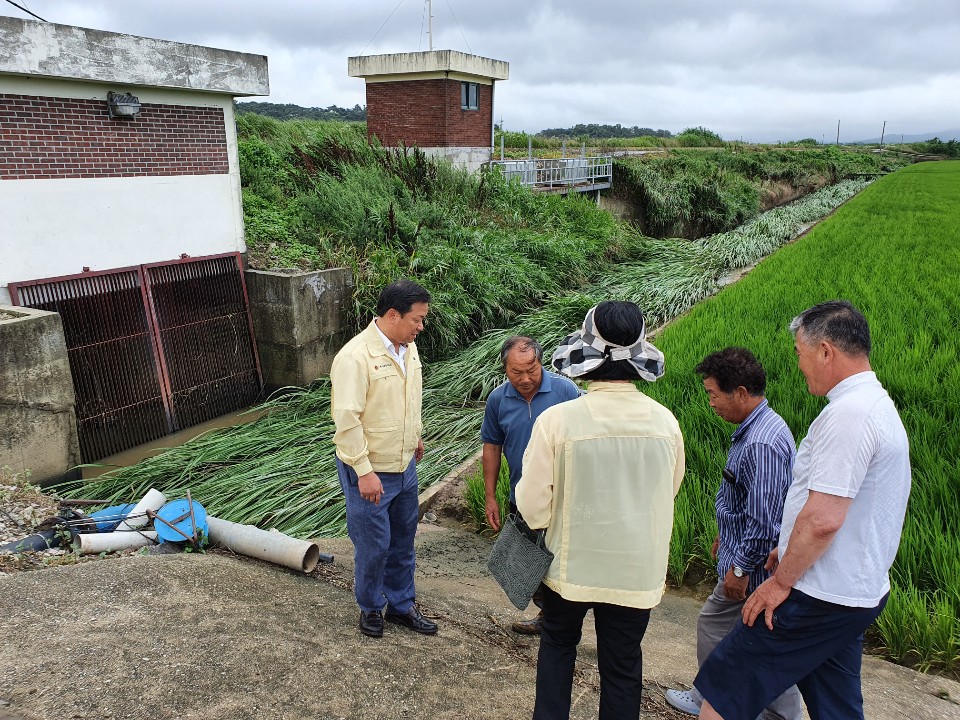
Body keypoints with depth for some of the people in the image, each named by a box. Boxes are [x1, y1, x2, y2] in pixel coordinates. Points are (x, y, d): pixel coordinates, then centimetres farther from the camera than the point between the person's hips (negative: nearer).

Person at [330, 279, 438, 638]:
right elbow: (346, 419, -25)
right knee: (374, 546, 7)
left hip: (405, 466, 7)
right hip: (370, 472, -7)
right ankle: (371, 607, 32)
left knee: (403, 541, 19)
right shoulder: (355, 356, -24)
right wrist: (364, 471, -24)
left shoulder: (408, 347, 2)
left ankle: (401, 605, 37)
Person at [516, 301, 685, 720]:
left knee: (557, 643, 25)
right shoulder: (665, 422, -12)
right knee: (623, 664, 19)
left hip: (572, 566, -1)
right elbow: (668, 492, 5)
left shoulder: (556, 420, -22)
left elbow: (532, 508, -17)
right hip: (638, 571, 2)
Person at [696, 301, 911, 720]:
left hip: (821, 601, -10)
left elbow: (822, 519, -27)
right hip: (860, 593, 10)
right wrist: (791, 551, 18)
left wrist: (781, 582, -14)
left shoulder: (847, 414, -22)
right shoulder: (880, 406, 12)